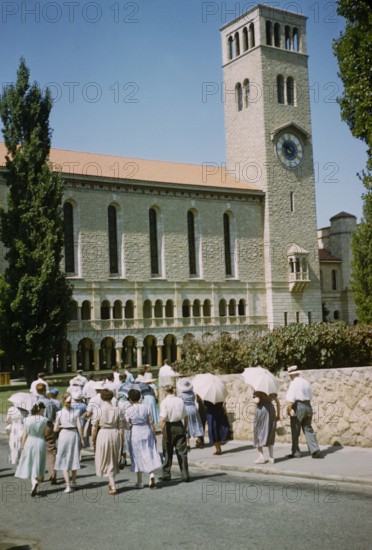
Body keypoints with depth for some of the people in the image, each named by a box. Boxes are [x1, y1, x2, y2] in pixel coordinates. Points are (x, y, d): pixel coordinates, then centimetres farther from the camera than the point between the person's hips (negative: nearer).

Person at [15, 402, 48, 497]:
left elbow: (24, 435, -3)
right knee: (37, 466, 11)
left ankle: (34, 482, -4)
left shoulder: (28, 419, -6)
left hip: (29, 442, 1)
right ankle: (36, 481, -2)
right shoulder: (44, 420, -8)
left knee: (30, 464, 12)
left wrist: (22, 447, 4)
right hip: (40, 443, 0)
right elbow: (45, 433, 0)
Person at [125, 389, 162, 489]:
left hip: (135, 433, -2)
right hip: (147, 431, 2)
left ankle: (140, 482, 17)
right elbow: (151, 422, 1)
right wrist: (154, 435, 10)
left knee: (138, 457, 9)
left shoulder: (128, 410, -9)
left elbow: (127, 426, -9)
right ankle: (152, 475, -9)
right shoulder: (145, 407, -1)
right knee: (149, 455, 12)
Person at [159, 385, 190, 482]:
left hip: (169, 427, -3)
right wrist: (185, 428, 18)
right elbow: (185, 416, 7)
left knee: (168, 453, 10)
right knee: (182, 452, 8)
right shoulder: (180, 400, 2)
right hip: (179, 426, 3)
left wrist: (164, 433, -15)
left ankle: (166, 475, 18)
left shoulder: (164, 402, -12)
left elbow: (163, 420, -19)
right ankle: (185, 475, 8)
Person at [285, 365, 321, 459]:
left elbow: (290, 399, -19)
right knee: (308, 429, 10)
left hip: (298, 407, -7)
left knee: (295, 431, 5)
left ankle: (296, 453, 11)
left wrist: (289, 409, -15)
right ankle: (315, 450, -1)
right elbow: (310, 396, 16)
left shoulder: (294, 383, -12)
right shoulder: (306, 382, 10)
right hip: (308, 406, 7)